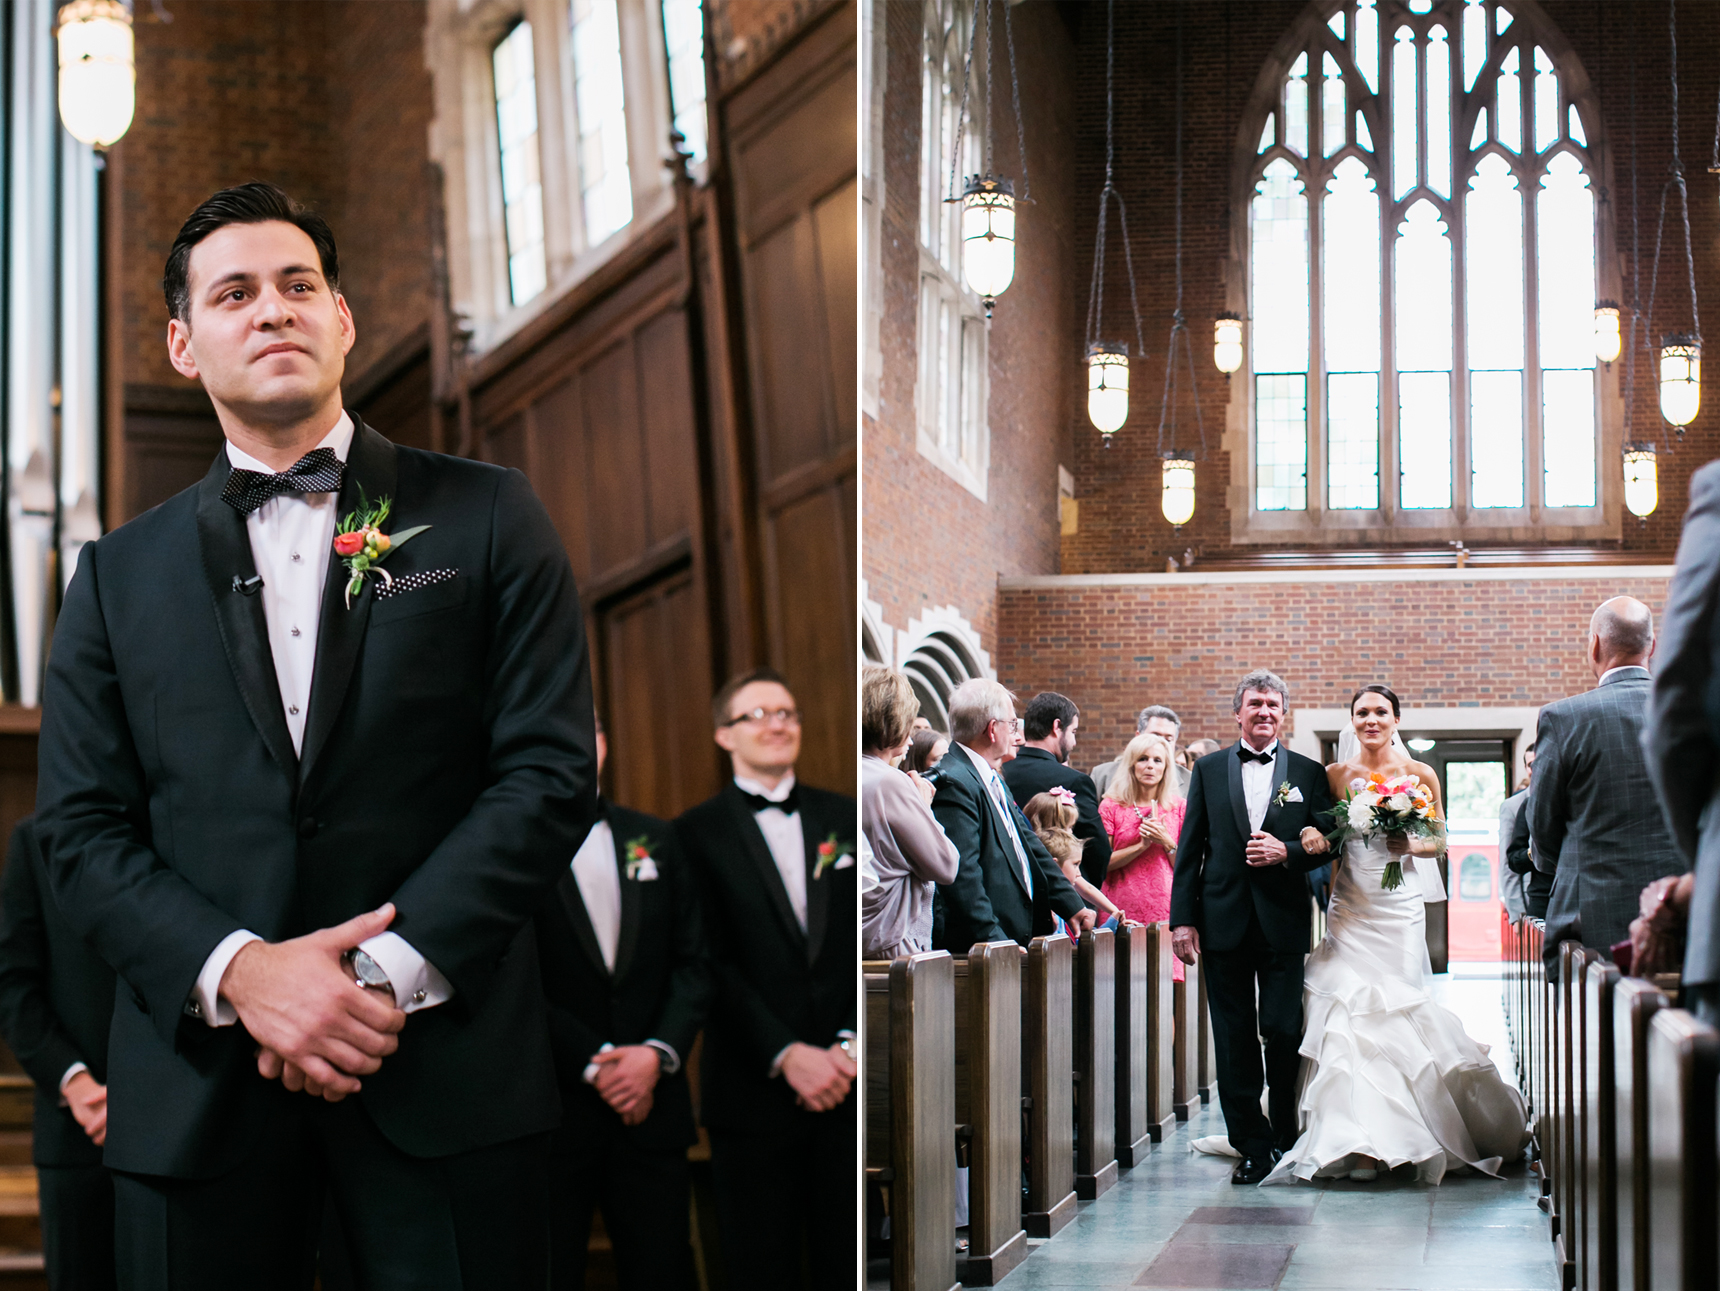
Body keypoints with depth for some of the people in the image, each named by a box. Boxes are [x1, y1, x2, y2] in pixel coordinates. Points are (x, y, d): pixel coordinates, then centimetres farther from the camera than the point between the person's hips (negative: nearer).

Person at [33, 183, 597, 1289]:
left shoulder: (487, 518, 7)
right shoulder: (120, 575, 12)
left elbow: (552, 770, -1)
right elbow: (82, 830, 5)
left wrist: (388, 974, -12)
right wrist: (238, 971, -12)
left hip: (442, 1066, -1)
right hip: (197, 1086, 2)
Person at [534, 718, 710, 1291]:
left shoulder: (656, 840, 13)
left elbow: (694, 961, 8)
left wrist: (659, 1053, -8)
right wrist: (593, 1064, -12)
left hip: (652, 1107, 4)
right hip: (553, 1112, -4)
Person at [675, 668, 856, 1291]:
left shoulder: (844, 818, 10)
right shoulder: (698, 834, 0)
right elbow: (712, 963, -7)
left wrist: (849, 1045, -8)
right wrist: (786, 1055, -15)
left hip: (848, 1082, 3)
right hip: (754, 1091, -3)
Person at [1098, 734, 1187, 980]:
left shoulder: (1179, 808, 10)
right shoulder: (1111, 807, 5)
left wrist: (1166, 842, -7)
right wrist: (1142, 845, -10)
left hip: (1164, 910, 1)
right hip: (1122, 910, -1)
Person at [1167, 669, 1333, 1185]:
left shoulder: (1309, 773, 7)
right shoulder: (1209, 769, 9)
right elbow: (1189, 848, 6)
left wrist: (1287, 852, -14)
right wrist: (1183, 919, 0)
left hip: (1283, 923, -1)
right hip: (1224, 922, 1)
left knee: (1284, 1032, -2)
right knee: (1234, 1040, 2)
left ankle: (1289, 1137, 15)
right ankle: (1252, 1146, 9)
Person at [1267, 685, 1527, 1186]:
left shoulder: (1419, 775, 2)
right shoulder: (1335, 775, 5)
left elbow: (1438, 841, 9)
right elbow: (1325, 837, 9)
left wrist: (1412, 846, -12)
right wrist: (1314, 839, -14)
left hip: (1399, 907, -1)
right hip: (1349, 909, 1)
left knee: (1394, 1010, -5)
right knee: (1351, 1009, -7)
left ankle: (1393, 1137, 3)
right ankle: (1363, 1141, -1)